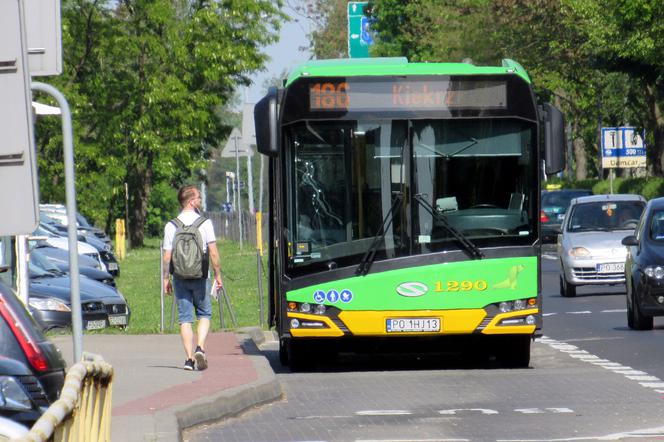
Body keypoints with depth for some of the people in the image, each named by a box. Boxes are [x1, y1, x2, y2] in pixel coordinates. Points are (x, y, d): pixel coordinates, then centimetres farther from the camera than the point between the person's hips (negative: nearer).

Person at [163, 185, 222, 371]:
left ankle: (189, 358, 0)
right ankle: (200, 348, -9)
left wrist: (166, 279, 8)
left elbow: (167, 256, -1)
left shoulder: (171, 226, 0)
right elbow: (213, 253, -5)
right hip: (200, 276, -1)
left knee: (185, 318, 5)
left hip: (179, 277, 1)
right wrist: (218, 275, 4)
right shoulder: (205, 223, -4)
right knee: (204, 314, 13)